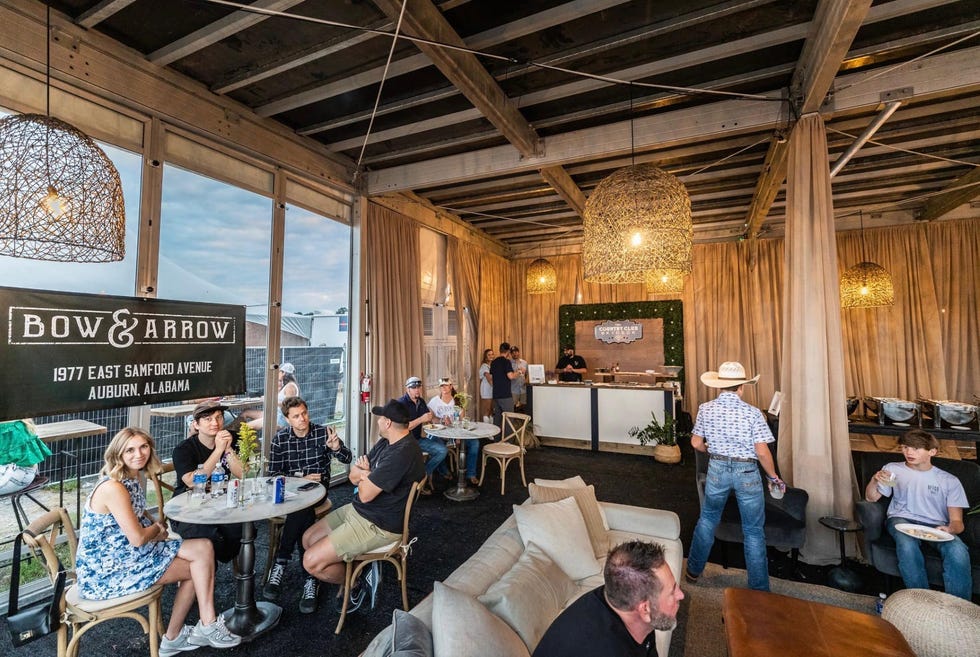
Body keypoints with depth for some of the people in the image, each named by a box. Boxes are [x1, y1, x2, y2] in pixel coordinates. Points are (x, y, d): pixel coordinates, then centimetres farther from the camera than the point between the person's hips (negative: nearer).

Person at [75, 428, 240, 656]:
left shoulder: (134, 477, 3)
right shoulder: (113, 488, -24)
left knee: (203, 548, -4)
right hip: (105, 572, -8)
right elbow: (137, 538, -23)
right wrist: (157, 529, -2)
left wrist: (156, 528, 0)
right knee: (195, 568, -7)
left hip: (124, 554, 8)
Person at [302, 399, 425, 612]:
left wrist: (363, 474, -5)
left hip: (378, 526, -10)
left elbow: (365, 494, -25)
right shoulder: (386, 442, 5)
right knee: (308, 539, 11)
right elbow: (353, 476, 8)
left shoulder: (402, 453, -29)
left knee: (311, 562, -12)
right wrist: (367, 474, -14)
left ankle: (356, 584, 13)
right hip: (357, 510, 10)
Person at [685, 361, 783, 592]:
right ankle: (759, 589, 22)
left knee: (707, 519, 20)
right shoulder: (753, 413, -12)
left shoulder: (706, 409, -5)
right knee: (753, 531, 12)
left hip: (717, 469, 2)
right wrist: (774, 477, 3)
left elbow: (696, 443, 1)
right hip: (747, 472, -2)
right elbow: (762, 452, -14)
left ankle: (693, 571, 31)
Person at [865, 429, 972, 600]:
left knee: (958, 550, -35)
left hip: (937, 527, 1)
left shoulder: (949, 481, 12)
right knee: (907, 543, -37)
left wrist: (950, 529, -20)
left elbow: (957, 521, 6)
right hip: (902, 520, -1)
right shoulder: (893, 469, 13)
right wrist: (874, 480, -12)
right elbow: (871, 498, 10)